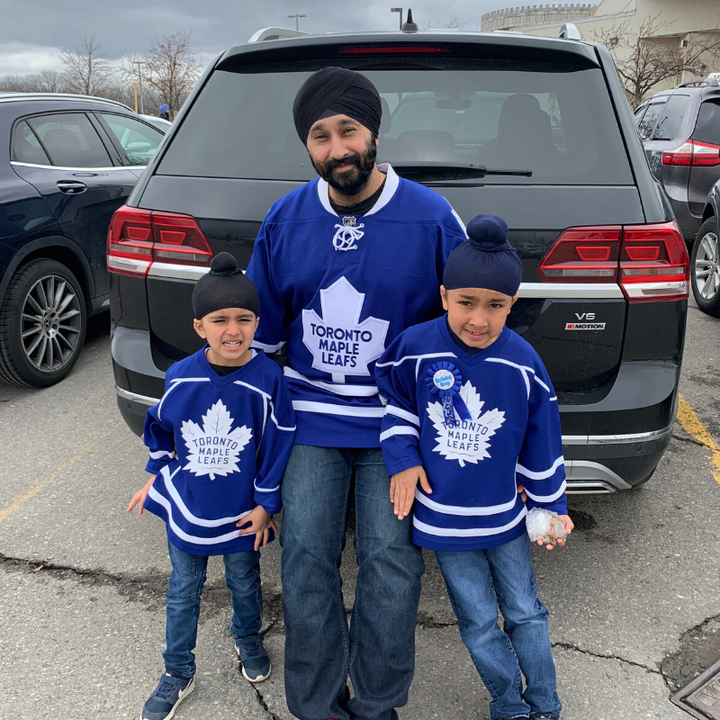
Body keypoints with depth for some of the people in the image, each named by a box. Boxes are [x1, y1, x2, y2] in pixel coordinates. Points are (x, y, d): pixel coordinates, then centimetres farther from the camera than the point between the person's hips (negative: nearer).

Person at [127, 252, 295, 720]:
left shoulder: (267, 379, -19)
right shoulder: (181, 377, -11)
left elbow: (277, 446, -11)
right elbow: (162, 429, 7)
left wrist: (265, 505, -7)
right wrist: (156, 479, 14)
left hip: (241, 510, -2)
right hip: (185, 505, 2)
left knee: (244, 583, 21)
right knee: (183, 591, 16)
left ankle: (249, 641, 50)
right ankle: (179, 673, 35)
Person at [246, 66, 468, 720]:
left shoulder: (432, 217, -6)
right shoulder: (286, 219, 2)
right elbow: (261, 326, 11)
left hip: (396, 423, -2)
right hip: (311, 420, 3)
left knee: (391, 559, -4)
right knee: (306, 558, 0)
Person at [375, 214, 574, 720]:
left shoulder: (523, 364, -12)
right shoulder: (416, 347, -16)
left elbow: (542, 441, -1)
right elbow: (393, 399, 2)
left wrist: (552, 505, 6)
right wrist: (402, 458, -8)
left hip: (505, 514, 1)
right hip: (443, 518, 0)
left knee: (526, 614, 18)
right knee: (479, 625, 14)